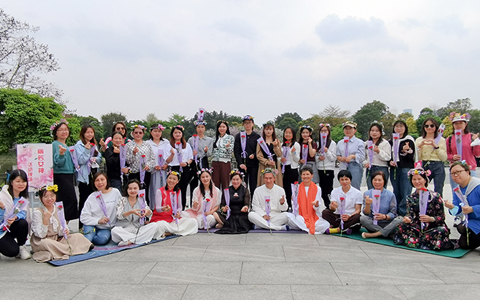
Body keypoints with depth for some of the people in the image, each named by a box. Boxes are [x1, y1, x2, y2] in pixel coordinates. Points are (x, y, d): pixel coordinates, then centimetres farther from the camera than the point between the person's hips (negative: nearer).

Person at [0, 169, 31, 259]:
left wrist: (15, 217, -31)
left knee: (23, 223, -29)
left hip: (12, 228, 5)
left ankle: (21, 247, -5)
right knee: (12, 251, -25)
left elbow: (23, 214, -9)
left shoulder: (23, 197, -1)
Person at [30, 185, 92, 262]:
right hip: (41, 242, -5)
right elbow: (40, 235, -18)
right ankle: (71, 250, -22)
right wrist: (45, 219, -27)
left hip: (57, 239, 6)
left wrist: (64, 231, -10)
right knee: (46, 243, -40)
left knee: (78, 236, -7)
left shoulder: (58, 210, 6)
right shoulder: (37, 212, -12)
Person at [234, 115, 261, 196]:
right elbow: (236, 151, 2)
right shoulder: (239, 136, 8)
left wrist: (254, 155, -14)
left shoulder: (257, 137, 7)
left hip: (254, 165, 0)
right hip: (242, 164, 0)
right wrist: (240, 163, -11)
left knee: (253, 186, 1)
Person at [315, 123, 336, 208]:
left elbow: (333, 158, -4)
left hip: (329, 170, -4)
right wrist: (318, 158, -6)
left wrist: (327, 151, -20)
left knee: (328, 190, -7)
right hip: (320, 169, 4)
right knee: (322, 190, 7)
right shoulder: (318, 143, 12)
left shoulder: (332, 143, 0)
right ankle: (326, 206, 16)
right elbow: (315, 156, 16)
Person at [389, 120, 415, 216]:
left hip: (406, 169, -5)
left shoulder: (409, 140, 1)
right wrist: (390, 161, 0)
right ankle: (396, 213, 15)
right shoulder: (391, 141, 15)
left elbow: (411, 157, -5)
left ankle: (403, 213, -6)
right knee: (396, 193, 9)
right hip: (394, 169, 5)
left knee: (405, 193, -9)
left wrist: (406, 151, -24)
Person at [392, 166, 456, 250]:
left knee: (442, 231, -36)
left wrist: (431, 219, -25)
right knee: (401, 227, -24)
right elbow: (410, 214, -2)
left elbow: (442, 217, -5)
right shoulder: (411, 198, 9)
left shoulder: (435, 196, -3)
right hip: (418, 227, 4)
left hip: (434, 227, -4)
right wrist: (407, 218, -26)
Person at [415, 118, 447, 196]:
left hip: (438, 167, -1)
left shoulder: (441, 140, 8)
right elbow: (417, 158, 4)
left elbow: (444, 158, -1)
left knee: (438, 192, 1)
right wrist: (420, 146, -8)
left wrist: (436, 146, -9)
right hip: (424, 167, 1)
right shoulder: (419, 140, 11)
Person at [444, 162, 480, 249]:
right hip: (471, 221, 8)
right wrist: (453, 207, -21)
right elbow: (459, 211, 0)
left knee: (462, 228, -27)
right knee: (463, 244, 10)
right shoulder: (457, 190, 4)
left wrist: (472, 209, -32)